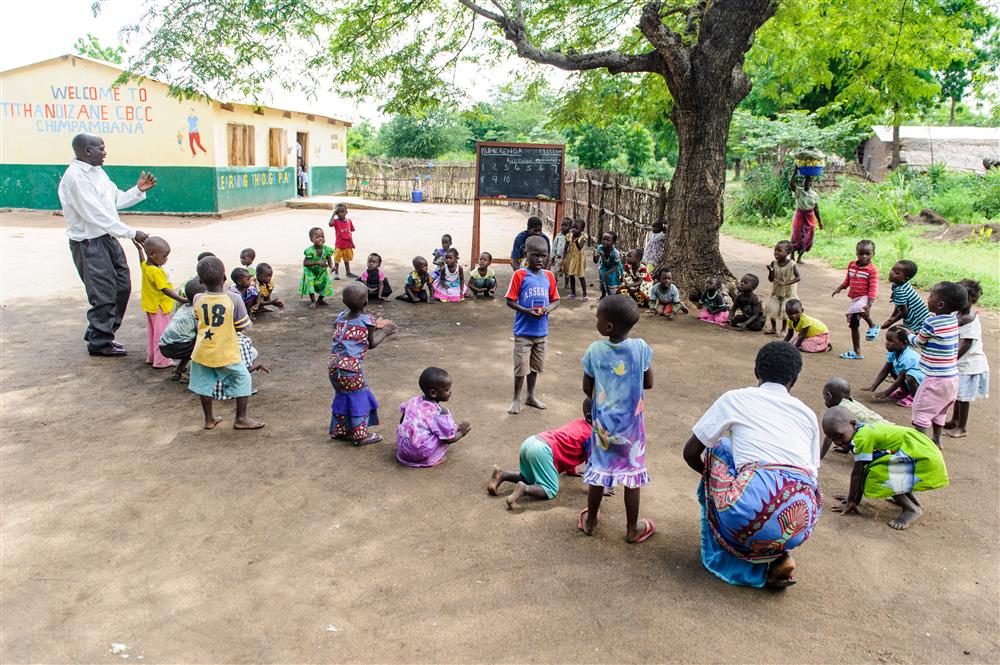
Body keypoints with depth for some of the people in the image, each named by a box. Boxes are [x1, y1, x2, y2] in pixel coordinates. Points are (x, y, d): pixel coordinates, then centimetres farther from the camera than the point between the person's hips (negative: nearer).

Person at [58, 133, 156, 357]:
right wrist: (131, 233, -21)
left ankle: (101, 334, 30)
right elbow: (95, 215, -23)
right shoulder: (75, 177, -18)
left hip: (107, 238, 9)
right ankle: (99, 343, 15)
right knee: (104, 294, -2)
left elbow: (117, 200, 17)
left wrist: (139, 190, 4)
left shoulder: (97, 172, 11)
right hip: (89, 243, -9)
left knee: (122, 286, 14)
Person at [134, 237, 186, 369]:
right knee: (161, 334, -1)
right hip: (159, 307, -10)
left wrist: (140, 249, 40)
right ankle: (161, 362, 4)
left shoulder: (145, 266, 2)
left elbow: (142, 262, 28)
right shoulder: (157, 272, -26)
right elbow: (165, 290, -32)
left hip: (150, 306, 10)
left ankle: (151, 357, 32)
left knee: (152, 332, 20)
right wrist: (181, 299, -38)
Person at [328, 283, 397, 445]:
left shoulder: (340, 317, 9)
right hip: (352, 367, -6)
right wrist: (385, 332, 18)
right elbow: (371, 344, 3)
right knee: (358, 398, 10)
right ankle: (360, 435, 19)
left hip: (334, 365, 6)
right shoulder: (367, 320, -7)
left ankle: (339, 430, 35)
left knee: (342, 396, 22)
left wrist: (375, 327, 24)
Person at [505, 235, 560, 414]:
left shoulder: (549, 276, 2)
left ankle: (531, 396, 33)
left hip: (541, 331, 4)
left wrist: (549, 308, -12)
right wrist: (527, 311, -23)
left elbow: (556, 299, 9)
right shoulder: (519, 275, -11)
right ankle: (516, 398, 19)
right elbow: (510, 301, -10)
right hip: (523, 331, -4)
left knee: (535, 365, 17)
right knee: (521, 366, 2)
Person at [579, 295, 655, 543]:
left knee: (599, 469, 16)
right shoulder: (640, 347, -15)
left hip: (603, 421, 1)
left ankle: (590, 521, 31)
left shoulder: (595, 350, -15)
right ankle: (632, 529, 25)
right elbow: (648, 383, -5)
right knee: (632, 473, 12)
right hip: (632, 422, 0)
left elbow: (587, 388, -5)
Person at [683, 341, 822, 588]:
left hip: (751, 513, -4)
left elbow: (690, 453, 15)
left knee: (718, 448, 21)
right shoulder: (808, 413, 21)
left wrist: (710, 474, 38)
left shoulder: (735, 398, 12)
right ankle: (779, 557, 16)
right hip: (802, 524, 4)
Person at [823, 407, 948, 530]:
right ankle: (913, 501, 29)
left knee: (875, 475, -17)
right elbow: (860, 471, 16)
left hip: (925, 460, -11)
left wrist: (850, 502, -3)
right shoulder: (866, 431, 10)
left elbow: (857, 473, -12)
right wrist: (855, 499, 22)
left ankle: (912, 509, -2)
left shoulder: (862, 437, -18)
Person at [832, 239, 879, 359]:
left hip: (864, 298, -7)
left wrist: (869, 305, -26)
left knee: (858, 309, -40)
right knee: (853, 325, 13)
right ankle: (857, 352, 26)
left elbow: (873, 288, -17)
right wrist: (839, 288, 4)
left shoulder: (872, 270, -12)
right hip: (854, 298, 7)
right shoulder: (851, 265, 6)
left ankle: (872, 326, -9)